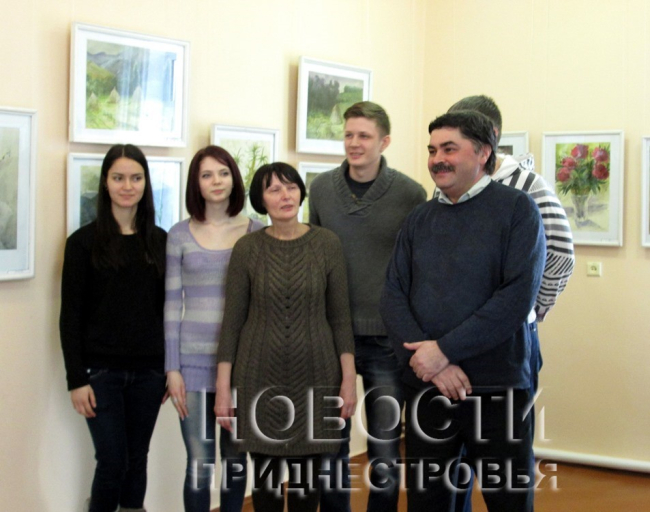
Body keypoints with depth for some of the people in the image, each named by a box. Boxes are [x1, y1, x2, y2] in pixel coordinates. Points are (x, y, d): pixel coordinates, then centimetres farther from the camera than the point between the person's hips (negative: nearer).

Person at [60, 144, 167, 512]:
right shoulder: (84, 241, -3)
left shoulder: (160, 241, 6)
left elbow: (167, 309, 9)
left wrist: (171, 368, 6)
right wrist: (76, 379, -9)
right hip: (101, 370, -3)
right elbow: (71, 316, -4)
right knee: (113, 462, -2)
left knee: (137, 460, 9)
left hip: (148, 370, 3)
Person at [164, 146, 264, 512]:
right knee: (200, 464, 1)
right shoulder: (180, 235, 2)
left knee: (236, 460, 10)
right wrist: (172, 368, -1)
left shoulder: (256, 233, 2)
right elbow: (172, 305, 3)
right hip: (195, 362, 0)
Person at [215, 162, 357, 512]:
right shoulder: (246, 249, -4)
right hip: (260, 375, 0)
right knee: (266, 473, 7)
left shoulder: (327, 244, -2)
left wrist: (349, 377, -3)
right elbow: (232, 321, -2)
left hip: (315, 374, 0)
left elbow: (340, 316, 1)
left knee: (307, 472, 9)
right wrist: (223, 387, -4)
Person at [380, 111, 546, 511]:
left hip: (497, 387, -4)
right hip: (424, 386, 4)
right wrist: (426, 359, -14)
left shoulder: (516, 208, -3)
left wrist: (444, 350, -17)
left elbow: (519, 296, -14)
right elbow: (394, 295, 2)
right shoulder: (419, 219, 10)